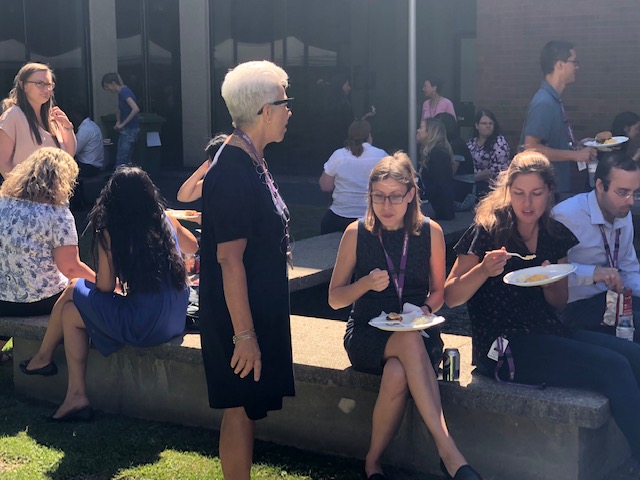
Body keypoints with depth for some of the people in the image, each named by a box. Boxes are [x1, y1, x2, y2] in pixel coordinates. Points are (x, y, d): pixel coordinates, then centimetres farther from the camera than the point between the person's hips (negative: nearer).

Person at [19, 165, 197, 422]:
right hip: (176, 321, 6)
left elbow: (104, 287, -4)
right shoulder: (165, 220, 3)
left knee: (70, 311, 14)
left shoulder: (110, 232, -10)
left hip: (144, 326, -6)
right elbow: (193, 247, 22)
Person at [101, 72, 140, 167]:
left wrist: (122, 124, -21)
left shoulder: (124, 92, -17)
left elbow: (136, 109, -29)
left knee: (121, 160, -10)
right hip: (126, 129, 10)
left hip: (130, 129, -10)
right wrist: (118, 122, 7)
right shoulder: (121, 93, 13)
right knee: (126, 159, 12)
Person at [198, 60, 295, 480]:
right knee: (241, 409, 2)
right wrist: (244, 333, -24)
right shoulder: (233, 171, -22)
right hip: (240, 315, -10)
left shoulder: (250, 162, 9)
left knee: (248, 408, 18)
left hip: (259, 311, 10)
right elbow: (230, 259, -25)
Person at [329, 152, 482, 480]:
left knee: (397, 374, -38)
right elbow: (335, 299, 3)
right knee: (410, 341, -38)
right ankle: (449, 453, -42)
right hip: (367, 335, -1)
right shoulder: (356, 233, -2)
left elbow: (438, 290, 12)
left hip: (417, 334, 1)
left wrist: (427, 308, -10)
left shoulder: (430, 232, 1)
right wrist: (367, 283, -16)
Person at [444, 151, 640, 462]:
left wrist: (550, 282, -7)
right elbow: (450, 297, -7)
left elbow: (558, 305, 16)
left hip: (548, 332, 6)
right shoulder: (487, 231, -7)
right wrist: (484, 269, -25)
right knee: (613, 368, -23)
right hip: (502, 346, -6)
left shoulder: (555, 235, 9)